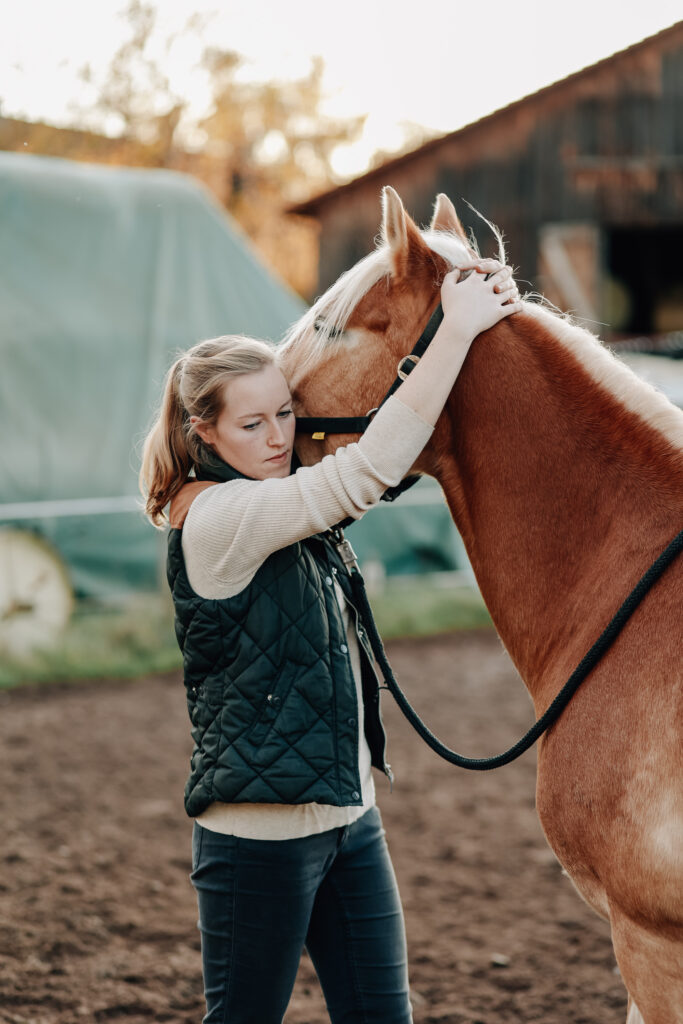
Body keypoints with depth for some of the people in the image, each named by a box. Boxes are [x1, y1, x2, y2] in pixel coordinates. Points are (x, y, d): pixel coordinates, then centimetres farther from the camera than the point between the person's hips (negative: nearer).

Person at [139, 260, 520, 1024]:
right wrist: (456, 329, -22)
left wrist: (474, 300, -2)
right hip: (260, 838, -9)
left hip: (350, 817, 9)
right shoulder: (217, 518, -19)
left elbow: (387, 450, 11)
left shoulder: (282, 502, 9)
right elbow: (370, 469, -27)